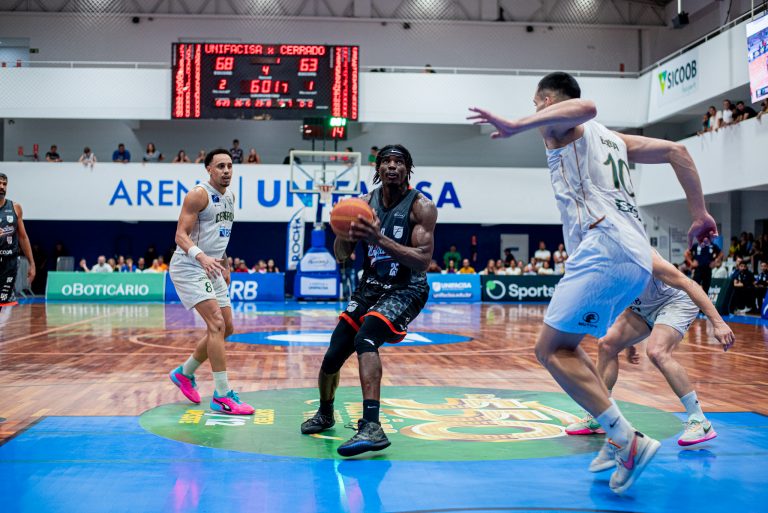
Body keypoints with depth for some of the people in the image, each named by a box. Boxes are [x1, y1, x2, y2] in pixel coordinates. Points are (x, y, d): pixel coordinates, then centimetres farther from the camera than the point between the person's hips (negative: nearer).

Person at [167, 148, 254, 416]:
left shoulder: (230, 196, 12)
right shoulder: (199, 194, -13)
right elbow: (181, 235, -20)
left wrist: (224, 266, 23)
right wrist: (201, 256, -37)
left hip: (211, 269, 9)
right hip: (188, 267, -9)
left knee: (225, 329, 12)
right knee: (217, 324, -18)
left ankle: (184, 373, 30)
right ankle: (222, 396, -15)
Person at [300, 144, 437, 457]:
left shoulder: (421, 207, -13)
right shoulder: (365, 203, 1)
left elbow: (422, 261, -23)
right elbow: (340, 255, 3)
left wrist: (379, 238, -32)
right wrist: (346, 233, -20)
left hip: (406, 289, -5)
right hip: (370, 287, 6)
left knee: (366, 338, -32)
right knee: (332, 356, 6)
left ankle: (371, 426, -37)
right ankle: (325, 414, 35)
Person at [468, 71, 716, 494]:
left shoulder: (560, 127, 6)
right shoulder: (611, 138, 30)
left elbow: (585, 108, -19)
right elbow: (676, 150, 24)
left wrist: (516, 126, -23)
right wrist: (700, 215, 22)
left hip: (605, 247, -9)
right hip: (637, 257, 9)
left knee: (552, 350, -5)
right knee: (563, 344, 19)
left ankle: (629, 441, -10)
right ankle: (617, 436, 12)